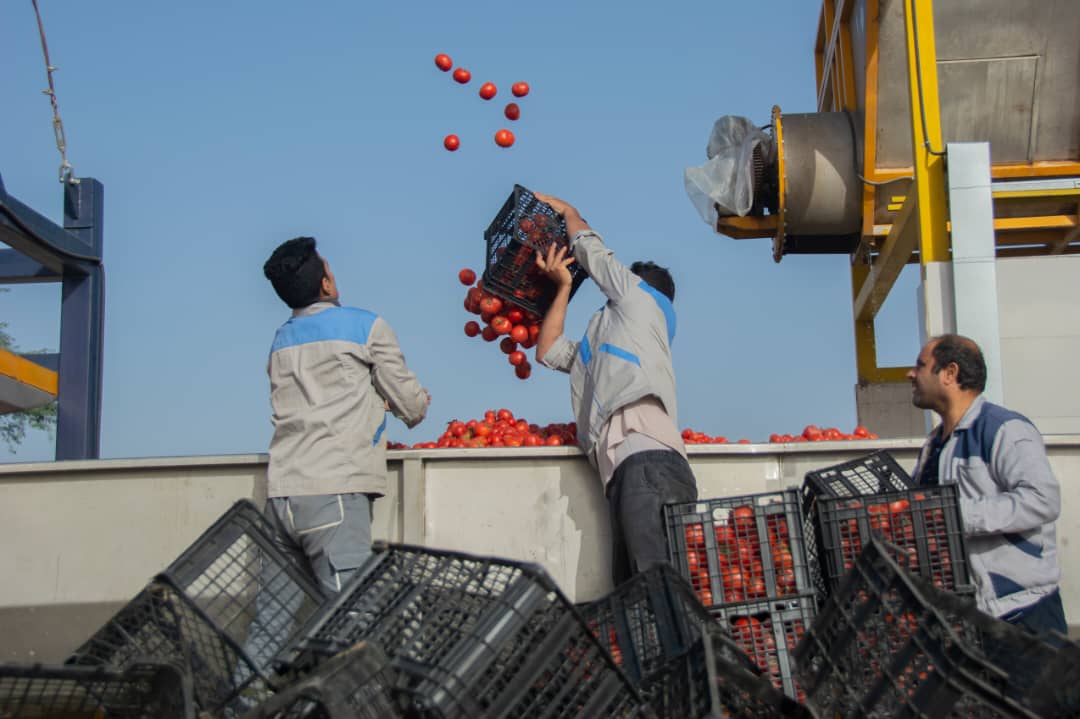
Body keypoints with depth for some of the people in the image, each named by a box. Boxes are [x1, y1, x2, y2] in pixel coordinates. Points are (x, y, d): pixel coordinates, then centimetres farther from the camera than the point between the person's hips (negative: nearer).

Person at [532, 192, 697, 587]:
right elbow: (548, 351, 44)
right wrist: (563, 286, 41)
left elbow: (590, 248, 28)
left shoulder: (639, 296, 21)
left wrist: (566, 209, 47)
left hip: (647, 460, -8)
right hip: (623, 473, 8)